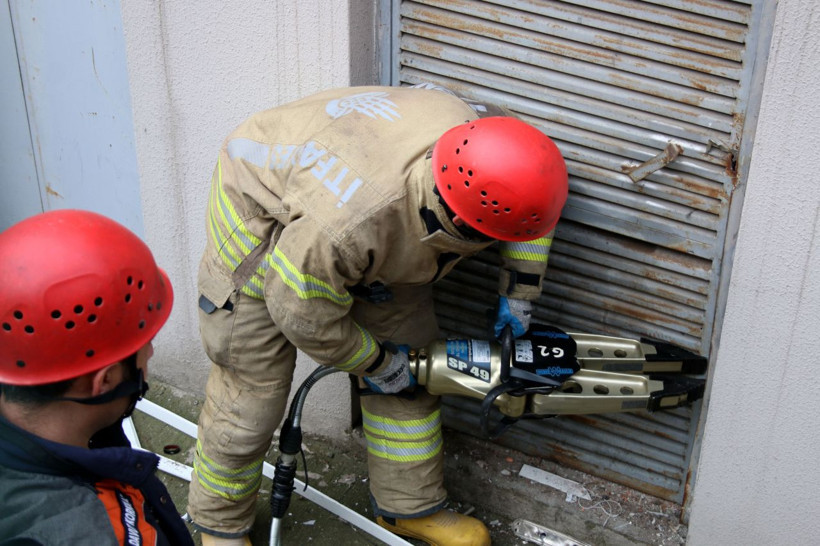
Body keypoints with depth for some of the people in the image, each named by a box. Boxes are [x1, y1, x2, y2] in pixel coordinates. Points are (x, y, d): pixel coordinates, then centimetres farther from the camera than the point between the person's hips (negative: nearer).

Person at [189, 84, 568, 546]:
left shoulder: (481, 128, -28)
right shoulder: (355, 224, -45)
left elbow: (528, 187, -3)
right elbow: (304, 316, -26)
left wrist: (519, 295, -1)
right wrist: (377, 363, -10)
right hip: (265, 215, -6)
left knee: (409, 349, 6)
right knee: (251, 393, -3)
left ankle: (410, 507, 24)